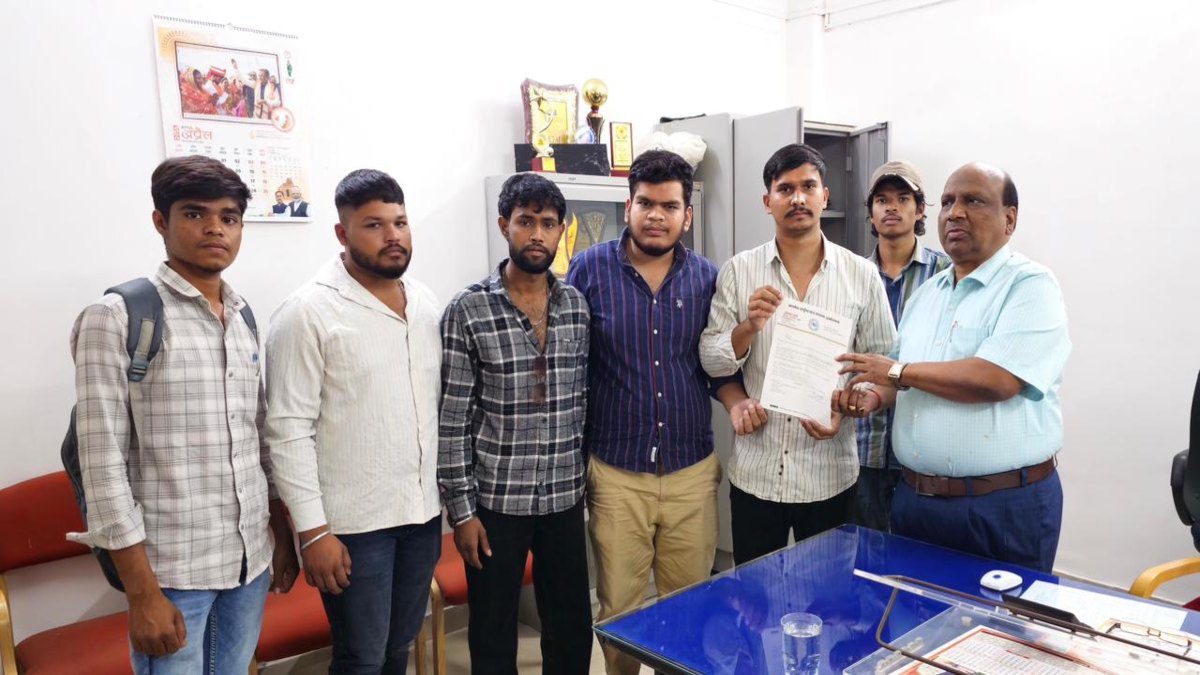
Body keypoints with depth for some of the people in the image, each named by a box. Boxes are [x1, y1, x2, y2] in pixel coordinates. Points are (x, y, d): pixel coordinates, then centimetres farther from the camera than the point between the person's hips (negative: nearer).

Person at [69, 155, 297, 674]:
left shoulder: (244, 322, 9)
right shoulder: (116, 318, -9)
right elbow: (103, 462, -12)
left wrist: (282, 535, 13)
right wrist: (142, 592, -14)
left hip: (252, 558, 5)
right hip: (171, 567, -5)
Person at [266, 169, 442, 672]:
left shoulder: (426, 303, 7)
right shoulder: (309, 312, -12)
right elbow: (289, 431, -14)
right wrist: (313, 531, -16)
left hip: (423, 513, 6)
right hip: (352, 523, -5)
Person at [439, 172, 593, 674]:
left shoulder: (577, 305, 3)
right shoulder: (467, 311, -9)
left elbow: (585, 400, 9)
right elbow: (452, 419, -8)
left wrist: (589, 481, 8)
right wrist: (461, 509, -9)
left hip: (564, 499, 4)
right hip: (495, 501, -3)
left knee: (573, 630, 15)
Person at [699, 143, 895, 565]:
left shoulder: (862, 275, 1)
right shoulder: (738, 271, 1)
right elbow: (710, 361, 1)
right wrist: (749, 327, -17)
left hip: (830, 477, 0)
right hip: (755, 474, 0)